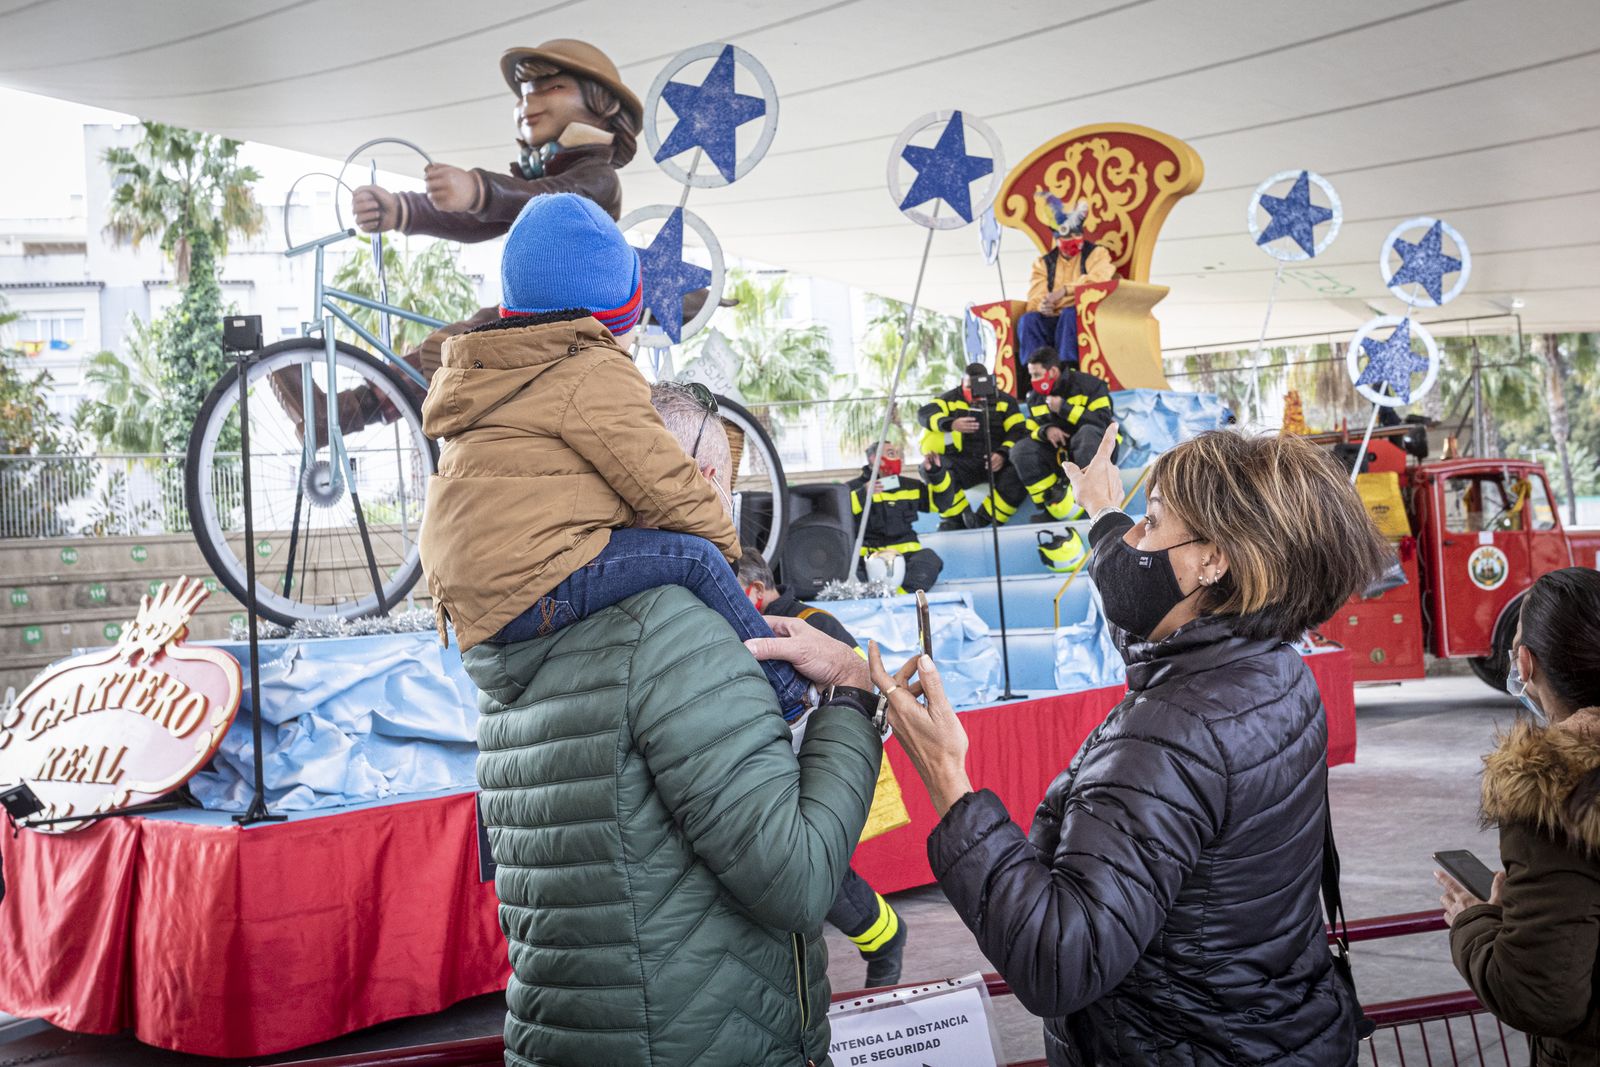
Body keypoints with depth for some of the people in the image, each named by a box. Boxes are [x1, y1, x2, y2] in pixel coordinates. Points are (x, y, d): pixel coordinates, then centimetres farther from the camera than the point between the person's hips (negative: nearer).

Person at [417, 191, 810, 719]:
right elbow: (661, 484, -8)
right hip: (527, 593, -10)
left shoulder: (480, 373, 23)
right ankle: (791, 697, -6)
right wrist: (725, 540, 9)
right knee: (693, 556, -10)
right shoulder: (595, 373, -7)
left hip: (469, 599, 10)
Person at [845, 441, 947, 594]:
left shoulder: (910, 486, 19)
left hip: (905, 554, 3)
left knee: (929, 559, -29)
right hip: (868, 557, -3)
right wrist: (862, 496, -22)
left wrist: (937, 473, 9)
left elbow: (942, 501, 25)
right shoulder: (855, 488, 5)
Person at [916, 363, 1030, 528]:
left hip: (996, 462, 1)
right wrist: (951, 424, -33)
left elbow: (1019, 430, 1)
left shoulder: (1005, 401, 9)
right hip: (962, 463, 0)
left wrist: (1003, 453, -20)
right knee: (935, 469, -31)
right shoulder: (951, 399, 6)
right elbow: (925, 413, -12)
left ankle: (983, 520, -24)